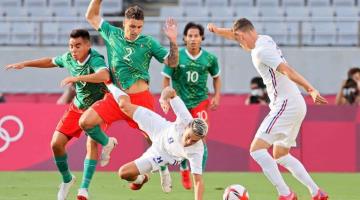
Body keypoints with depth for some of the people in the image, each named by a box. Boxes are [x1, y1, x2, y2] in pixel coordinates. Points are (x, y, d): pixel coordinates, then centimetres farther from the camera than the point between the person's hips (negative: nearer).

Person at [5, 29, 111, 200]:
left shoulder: (95, 59, -29)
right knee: (56, 143, -4)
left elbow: (104, 76, -51)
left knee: (91, 144, -26)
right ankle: (67, 179, 20)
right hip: (77, 107, 6)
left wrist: (76, 78, -53)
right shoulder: (68, 58, -9)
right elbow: (51, 61, 15)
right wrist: (24, 64, 13)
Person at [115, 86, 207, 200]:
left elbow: (198, 180, -37)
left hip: (164, 154, -1)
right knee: (124, 105, 3)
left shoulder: (196, 152, -41)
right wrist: (164, 98, -55)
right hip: (159, 129, 1)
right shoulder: (185, 120, -38)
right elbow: (170, 92, -33)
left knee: (124, 173, -11)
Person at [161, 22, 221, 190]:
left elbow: (216, 77, 12)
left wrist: (217, 96, 2)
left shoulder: (210, 59, -5)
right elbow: (166, 78, -2)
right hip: (181, 103, 0)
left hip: (201, 102, 0)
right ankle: (184, 169, 37)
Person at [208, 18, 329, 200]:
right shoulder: (265, 40, 15)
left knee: (257, 149, -16)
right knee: (280, 155, 21)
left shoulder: (261, 51, -14)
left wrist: (310, 89, -35)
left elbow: (287, 70, -26)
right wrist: (217, 30, 23)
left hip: (286, 105, -10)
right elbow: (237, 35, 34)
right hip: (296, 105, 10)